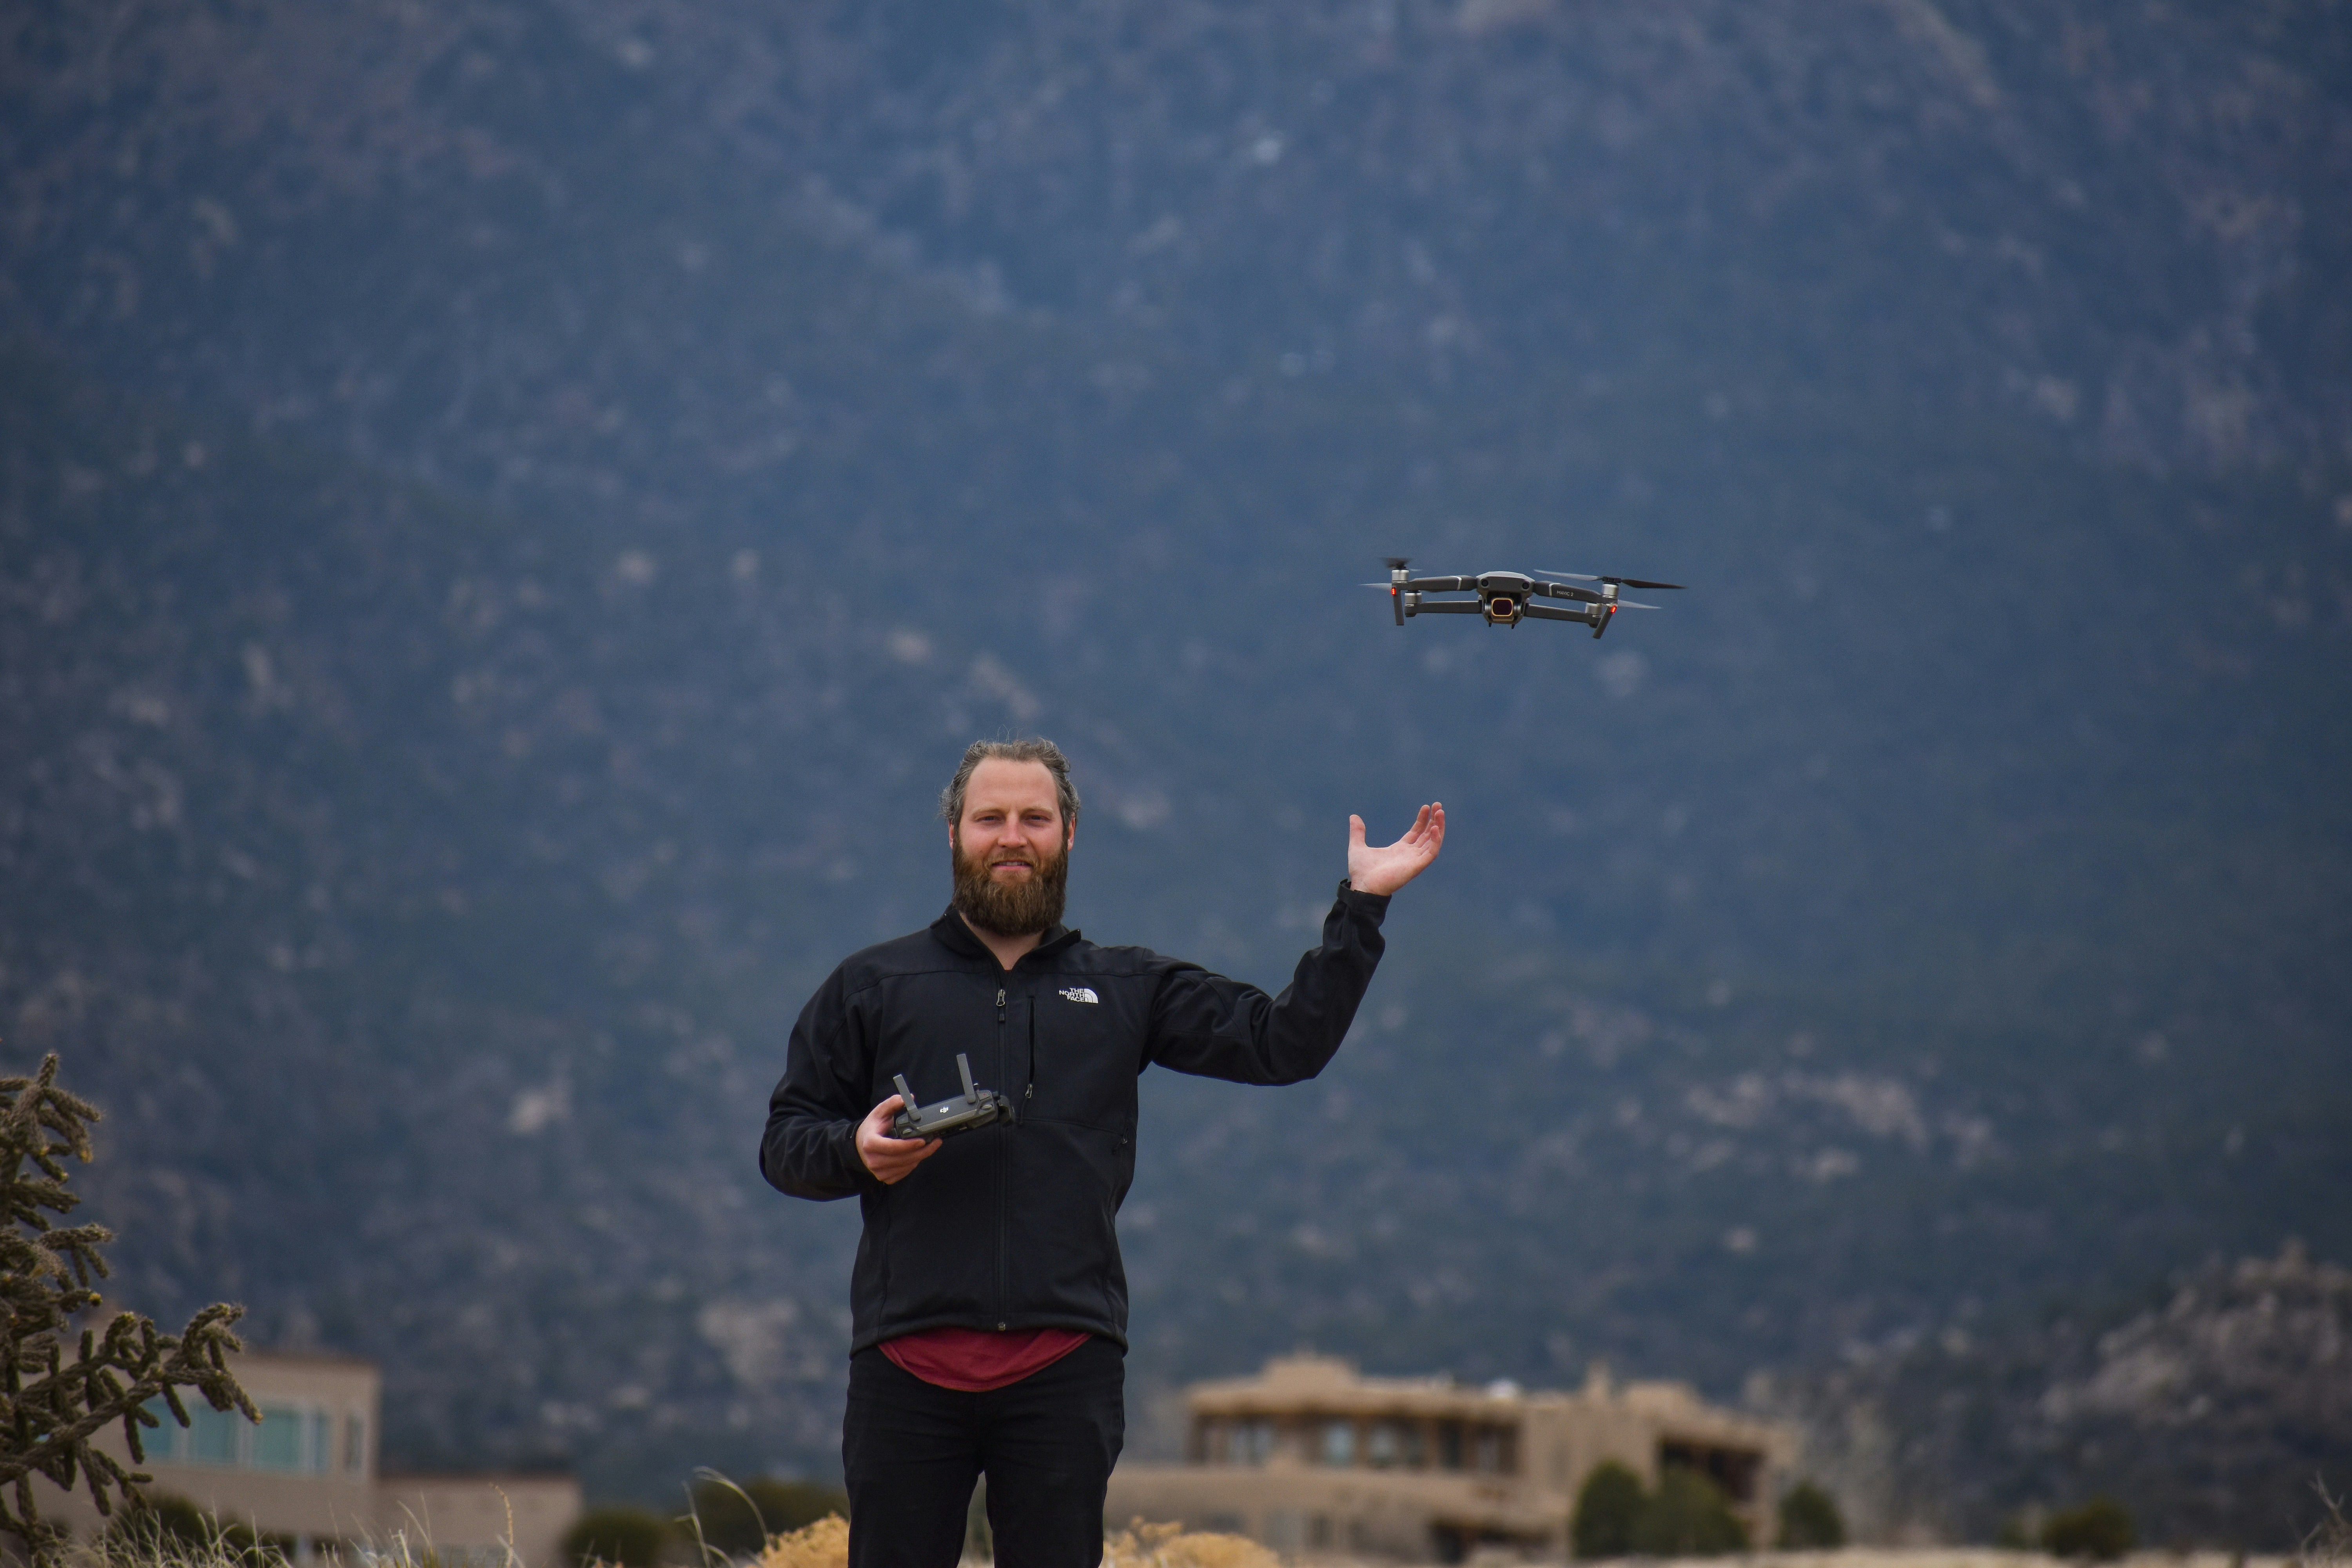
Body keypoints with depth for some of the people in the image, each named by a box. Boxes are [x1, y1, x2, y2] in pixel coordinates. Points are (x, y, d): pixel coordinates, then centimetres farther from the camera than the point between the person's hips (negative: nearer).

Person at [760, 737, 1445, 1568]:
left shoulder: (1131, 990, 16)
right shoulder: (872, 986, 13)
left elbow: (1287, 1041, 9)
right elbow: (784, 1141, 12)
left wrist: (1361, 906, 4)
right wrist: (855, 1149, -9)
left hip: (1066, 1367, 1)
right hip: (908, 1364, -1)